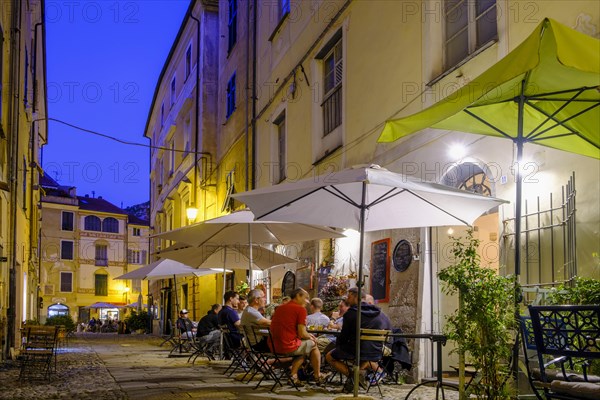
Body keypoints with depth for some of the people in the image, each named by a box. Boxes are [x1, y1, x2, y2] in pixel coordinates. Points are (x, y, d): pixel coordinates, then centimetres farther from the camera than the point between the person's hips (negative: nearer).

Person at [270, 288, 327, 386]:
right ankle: (317, 376, 27)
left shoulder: (280, 308, 16)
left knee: (304, 348, 29)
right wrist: (311, 337, 14)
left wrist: (308, 336, 26)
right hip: (287, 347, -7)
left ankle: (294, 375, 16)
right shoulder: (301, 309, -6)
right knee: (313, 345, 18)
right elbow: (302, 334, -10)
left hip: (273, 347, 7)